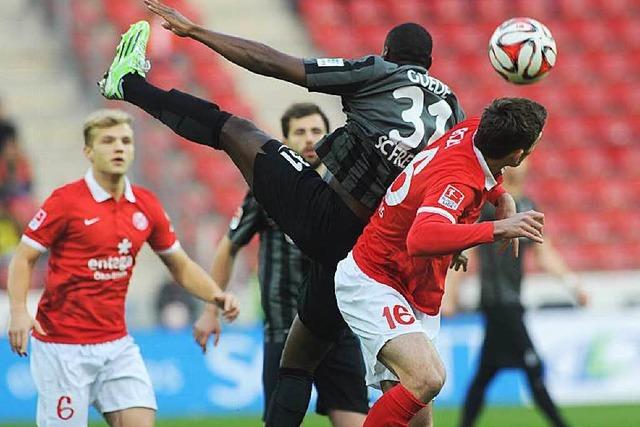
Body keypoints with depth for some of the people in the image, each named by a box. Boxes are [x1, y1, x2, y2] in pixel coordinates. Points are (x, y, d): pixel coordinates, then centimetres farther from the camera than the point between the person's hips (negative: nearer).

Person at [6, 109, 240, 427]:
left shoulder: (146, 205, 6)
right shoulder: (66, 201, -8)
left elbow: (181, 266, 15)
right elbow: (23, 258, -5)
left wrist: (217, 296, -2)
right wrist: (19, 311, -21)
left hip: (117, 344, 5)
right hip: (63, 346, -5)